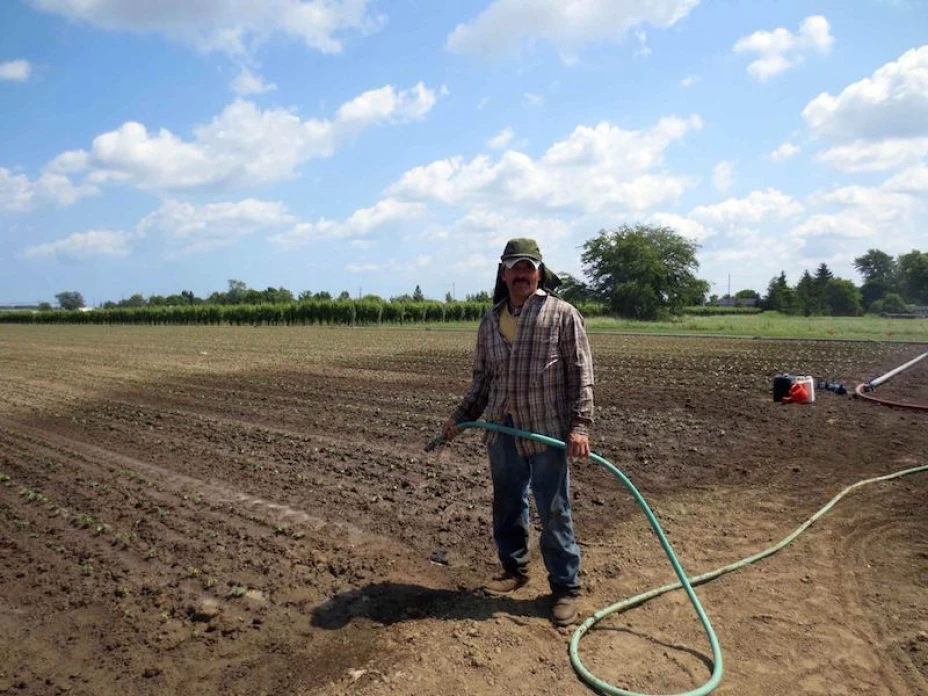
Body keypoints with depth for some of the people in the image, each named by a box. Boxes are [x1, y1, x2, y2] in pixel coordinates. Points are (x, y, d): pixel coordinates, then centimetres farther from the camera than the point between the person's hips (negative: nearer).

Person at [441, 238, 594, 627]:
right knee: (507, 507, 16)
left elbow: (581, 375, -6)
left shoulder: (563, 315, -3)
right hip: (501, 432, 5)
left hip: (547, 432, -5)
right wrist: (460, 416, 7)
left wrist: (580, 425, -14)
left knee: (554, 513, 3)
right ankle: (514, 569, 35)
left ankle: (565, 588, 18)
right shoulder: (490, 322, 10)